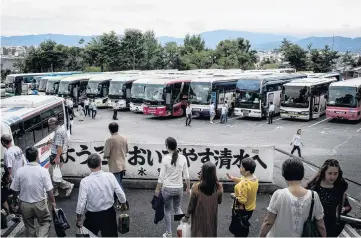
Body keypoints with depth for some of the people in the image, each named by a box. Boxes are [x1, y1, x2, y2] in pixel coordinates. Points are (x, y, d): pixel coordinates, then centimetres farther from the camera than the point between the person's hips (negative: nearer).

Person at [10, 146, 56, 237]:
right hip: (40, 203, -2)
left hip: (24, 204, 2)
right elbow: (49, 190, -14)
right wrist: (53, 202, 1)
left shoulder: (20, 171, -11)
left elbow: (15, 189, -3)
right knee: (45, 222, 18)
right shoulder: (43, 170, -17)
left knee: (29, 226, 20)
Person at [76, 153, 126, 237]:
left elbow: (81, 202, -17)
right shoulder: (110, 176, -15)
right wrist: (123, 203, 11)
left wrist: (79, 219, -4)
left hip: (93, 216, -2)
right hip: (109, 214, 2)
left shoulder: (85, 181, -21)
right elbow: (120, 193, -9)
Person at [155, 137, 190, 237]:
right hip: (179, 188, 3)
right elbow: (186, 175, 1)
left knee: (167, 210, 16)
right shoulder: (182, 158, -5)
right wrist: (188, 187, 14)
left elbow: (161, 176, -9)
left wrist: (157, 189, 2)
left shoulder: (165, 158, -13)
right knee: (177, 208, 25)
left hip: (167, 188, -3)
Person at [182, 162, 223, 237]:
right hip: (212, 217, 2)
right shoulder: (219, 187, -15)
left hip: (199, 218, -2)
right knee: (211, 234, 20)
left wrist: (186, 216, 1)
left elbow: (191, 204, -13)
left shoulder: (196, 187, -23)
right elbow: (219, 201, 1)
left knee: (198, 234, 16)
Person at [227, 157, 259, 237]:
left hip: (242, 210, -8)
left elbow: (242, 200, -31)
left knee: (238, 228, 11)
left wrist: (234, 196, -16)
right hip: (250, 208, 8)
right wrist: (233, 178, 5)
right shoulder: (255, 178, -5)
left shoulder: (244, 184, -33)